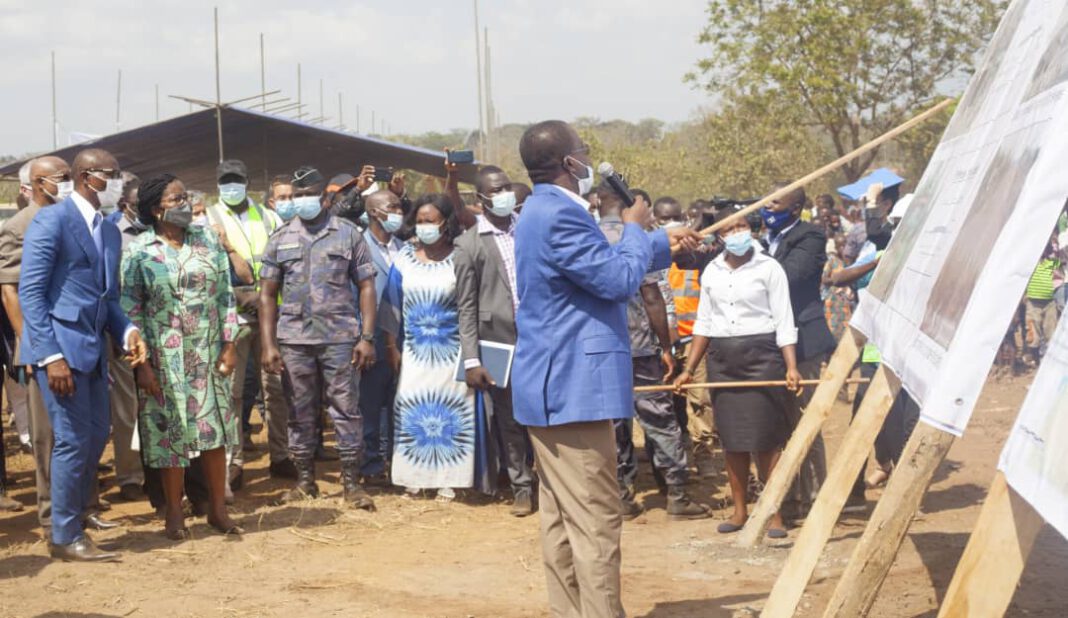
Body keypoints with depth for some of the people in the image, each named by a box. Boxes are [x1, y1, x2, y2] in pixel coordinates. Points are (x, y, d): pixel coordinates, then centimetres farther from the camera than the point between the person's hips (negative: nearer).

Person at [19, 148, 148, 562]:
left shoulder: (109, 231, 16)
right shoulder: (51, 220, -8)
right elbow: (30, 292, -13)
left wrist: (128, 331, -1)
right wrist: (52, 355, -19)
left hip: (93, 348, 8)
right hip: (59, 346, -8)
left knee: (96, 436, 11)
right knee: (73, 440, -4)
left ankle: (75, 516, 25)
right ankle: (65, 538, 7)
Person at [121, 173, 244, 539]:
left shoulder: (208, 242, 4)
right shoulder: (139, 252, -4)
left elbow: (225, 295, 6)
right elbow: (131, 310, -4)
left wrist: (229, 345, 0)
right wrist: (142, 364, -9)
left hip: (208, 354, 2)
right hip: (164, 358, -2)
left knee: (214, 429, 4)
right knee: (170, 433, 4)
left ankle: (218, 509, 15)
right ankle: (174, 514, 15)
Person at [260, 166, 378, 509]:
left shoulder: (348, 234, 4)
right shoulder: (280, 239, 9)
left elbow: (365, 287, 2)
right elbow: (268, 294, 9)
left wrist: (367, 337, -7)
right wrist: (268, 344, 0)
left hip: (340, 338, -2)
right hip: (294, 339, 2)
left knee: (346, 409, 0)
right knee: (300, 413, 8)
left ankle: (351, 482, 7)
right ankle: (304, 479, 18)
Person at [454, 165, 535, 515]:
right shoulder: (469, 244, 1)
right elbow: (466, 307, 0)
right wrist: (471, 360, -5)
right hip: (499, 342, -1)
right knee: (509, 420, 7)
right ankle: (521, 486, 21)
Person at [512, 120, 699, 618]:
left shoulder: (545, 210, 16)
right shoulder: (560, 215, -18)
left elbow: (602, 263, 30)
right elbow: (621, 279, -16)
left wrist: (664, 243, 36)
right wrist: (634, 229, 1)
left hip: (552, 386, 11)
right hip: (573, 388, -11)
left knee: (561, 518, 12)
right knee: (596, 520, -8)